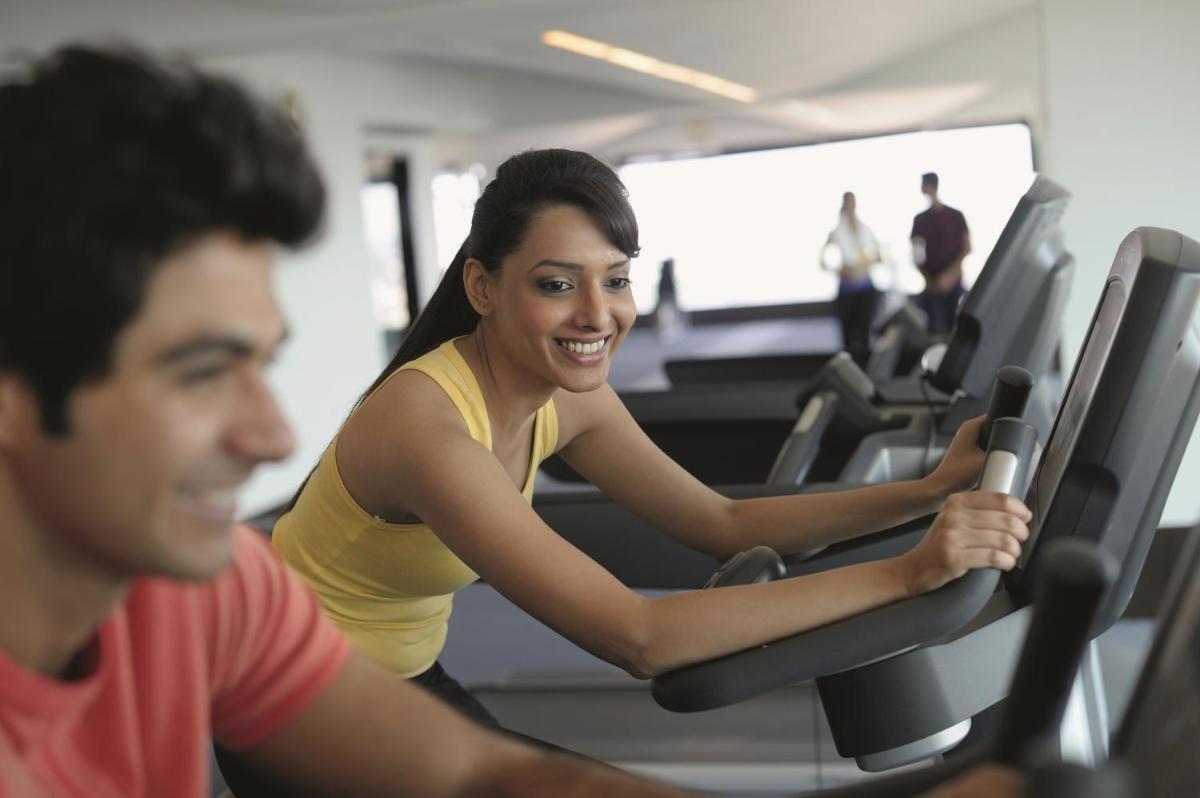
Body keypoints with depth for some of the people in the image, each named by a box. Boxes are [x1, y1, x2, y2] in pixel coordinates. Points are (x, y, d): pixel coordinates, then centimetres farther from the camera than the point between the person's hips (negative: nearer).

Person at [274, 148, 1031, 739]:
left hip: (407, 672, 7)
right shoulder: (426, 422, -34)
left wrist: (928, 491, -16)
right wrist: (907, 574, -40)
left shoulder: (571, 397, -9)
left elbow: (724, 523, -5)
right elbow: (638, 637, -40)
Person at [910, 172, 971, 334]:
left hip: (953, 284, -1)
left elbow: (966, 248, 1)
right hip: (931, 285, 2)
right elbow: (916, 255, 10)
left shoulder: (955, 216, 3)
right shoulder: (920, 220, 9)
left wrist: (951, 274, -12)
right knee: (935, 330, -4)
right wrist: (927, 279, -5)